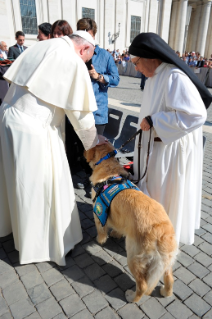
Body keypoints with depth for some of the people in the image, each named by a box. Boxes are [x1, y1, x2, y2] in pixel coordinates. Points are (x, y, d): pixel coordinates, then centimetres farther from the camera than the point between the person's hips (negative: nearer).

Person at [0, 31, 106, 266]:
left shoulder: (43, 46, 12)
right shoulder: (74, 62, -9)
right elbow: (80, 112, -8)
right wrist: (93, 140, 6)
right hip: (33, 128, -8)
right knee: (41, 186, 7)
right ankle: (41, 242, 26)